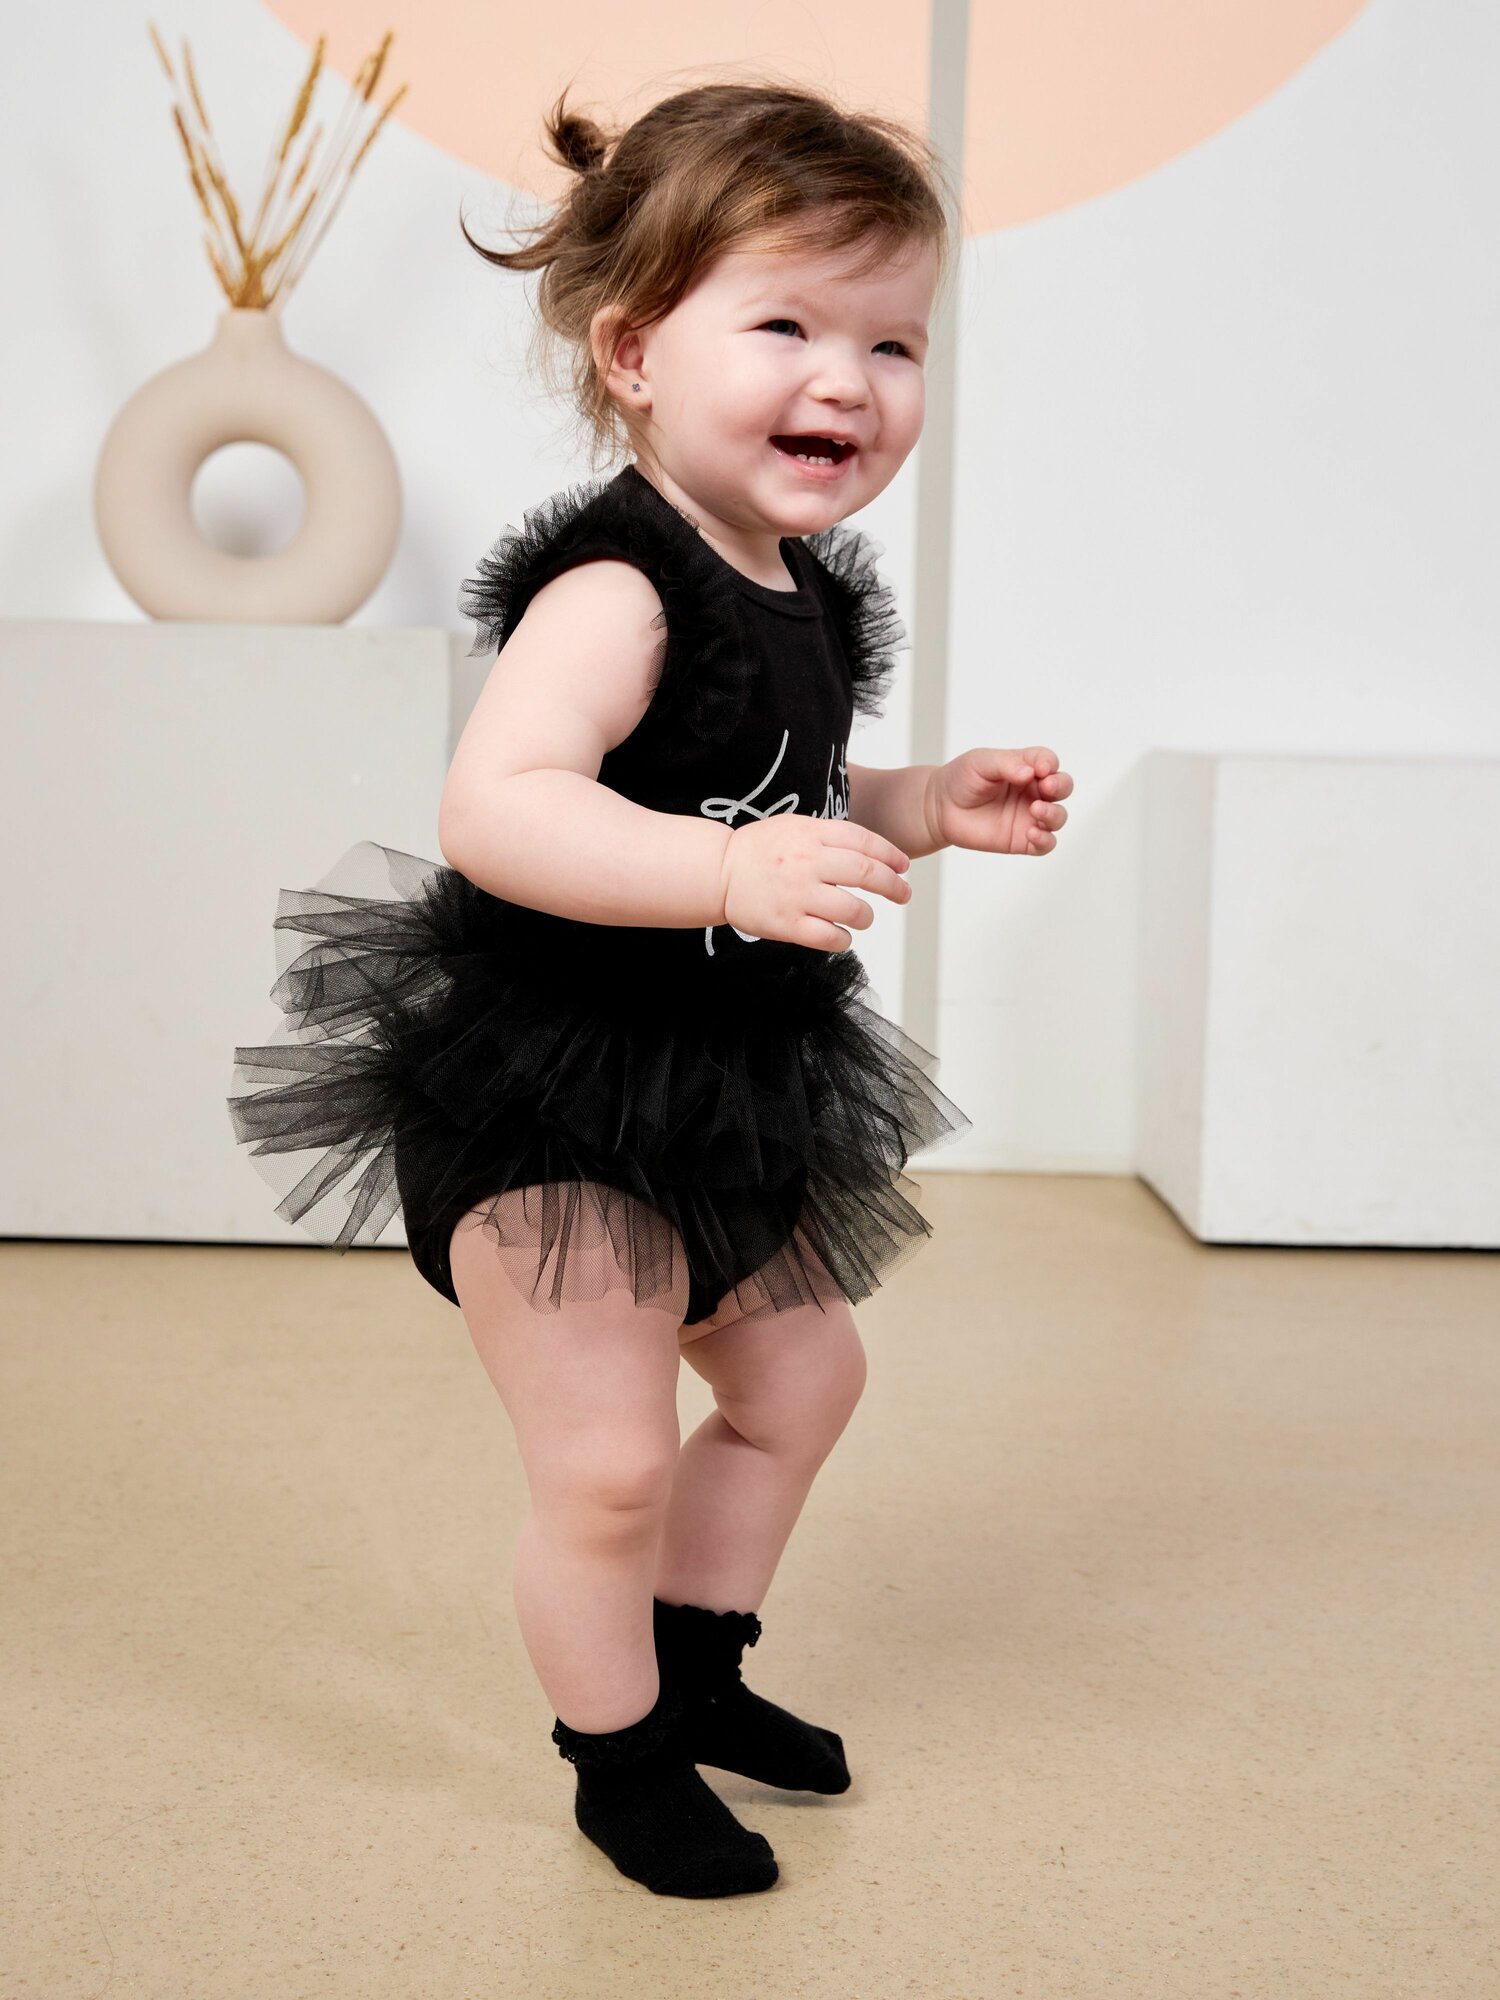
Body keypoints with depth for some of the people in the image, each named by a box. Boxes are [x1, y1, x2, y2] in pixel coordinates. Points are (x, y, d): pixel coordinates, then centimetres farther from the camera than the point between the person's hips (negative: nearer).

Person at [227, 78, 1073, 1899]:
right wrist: (730, 874, -47)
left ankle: (693, 1671, 42)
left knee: (800, 1374, 22)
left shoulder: (806, 593, 5)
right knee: (608, 1464, -4)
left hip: (717, 1098, 10)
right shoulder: (617, 589, -25)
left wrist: (934, 804, 8)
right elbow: (492, 808, -39)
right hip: (543, 1097, -10)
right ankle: (622, 1761, 23)